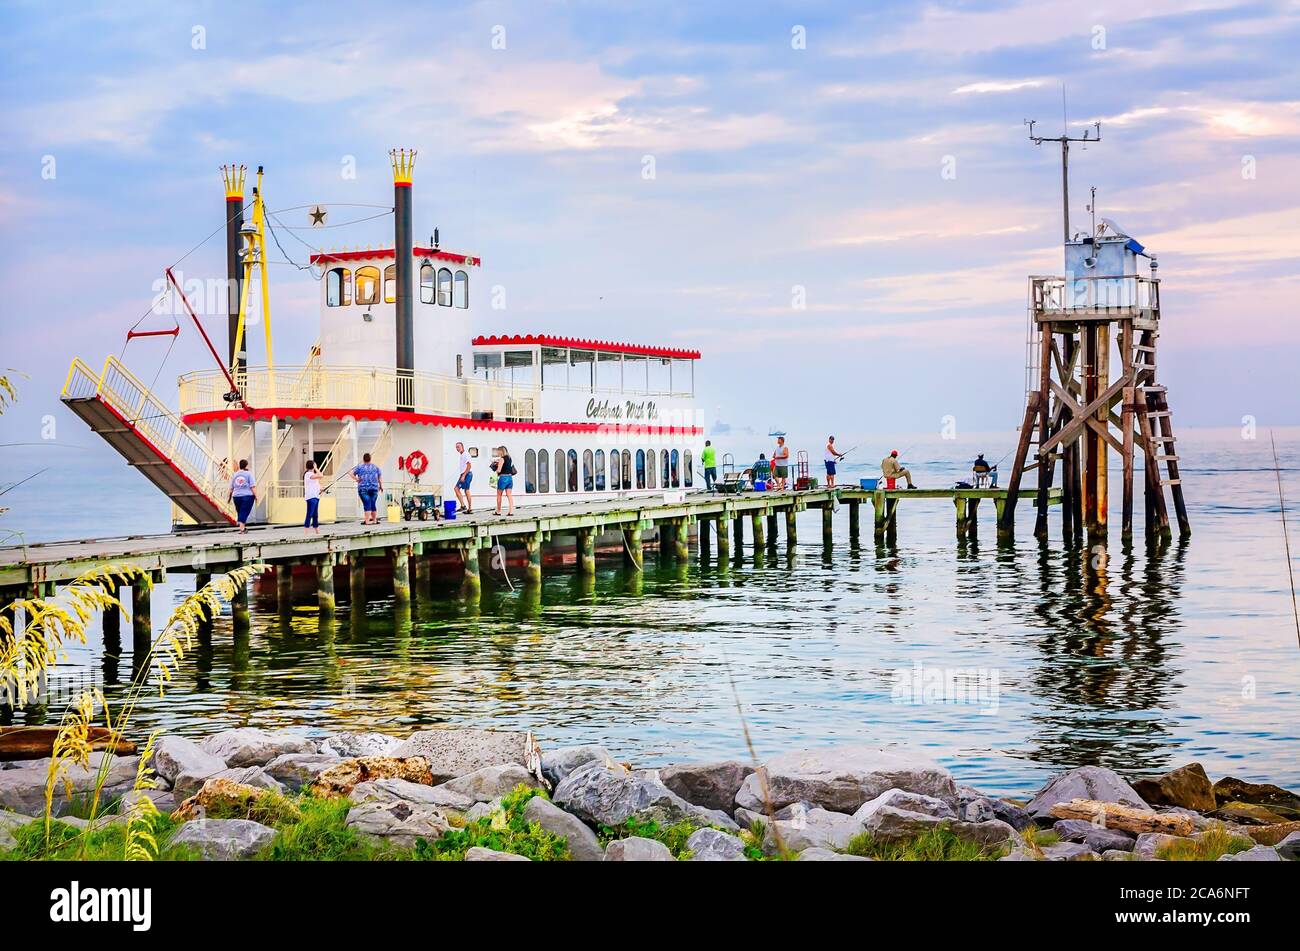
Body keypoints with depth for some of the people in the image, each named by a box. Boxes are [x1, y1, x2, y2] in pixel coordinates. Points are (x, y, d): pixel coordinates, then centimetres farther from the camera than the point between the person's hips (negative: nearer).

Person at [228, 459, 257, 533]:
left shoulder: (234, 475, 10)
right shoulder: (248, 474, -2)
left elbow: (231, 488, 11)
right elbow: (253, 486, -9)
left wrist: (230, 497, 18)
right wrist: (256, 496, -8)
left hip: (236, 496, 4)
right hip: (247, 496, -4)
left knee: (240, 513, 15)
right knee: (244, 513, -5)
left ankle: (243, 527, 24)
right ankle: (241, 528, -16)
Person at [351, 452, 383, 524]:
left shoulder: (360, 467, 4)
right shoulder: (375, 467, 11)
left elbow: (352, 474, 0)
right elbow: (380, 477, 12)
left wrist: (357, 480, 1)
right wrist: (381, 486, 18)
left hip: (363, 488, -3)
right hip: (374, 488, 3)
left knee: (367, 504, -9)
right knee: (373, 504, 10)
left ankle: (367, 521, -15)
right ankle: (374, 520, 14)